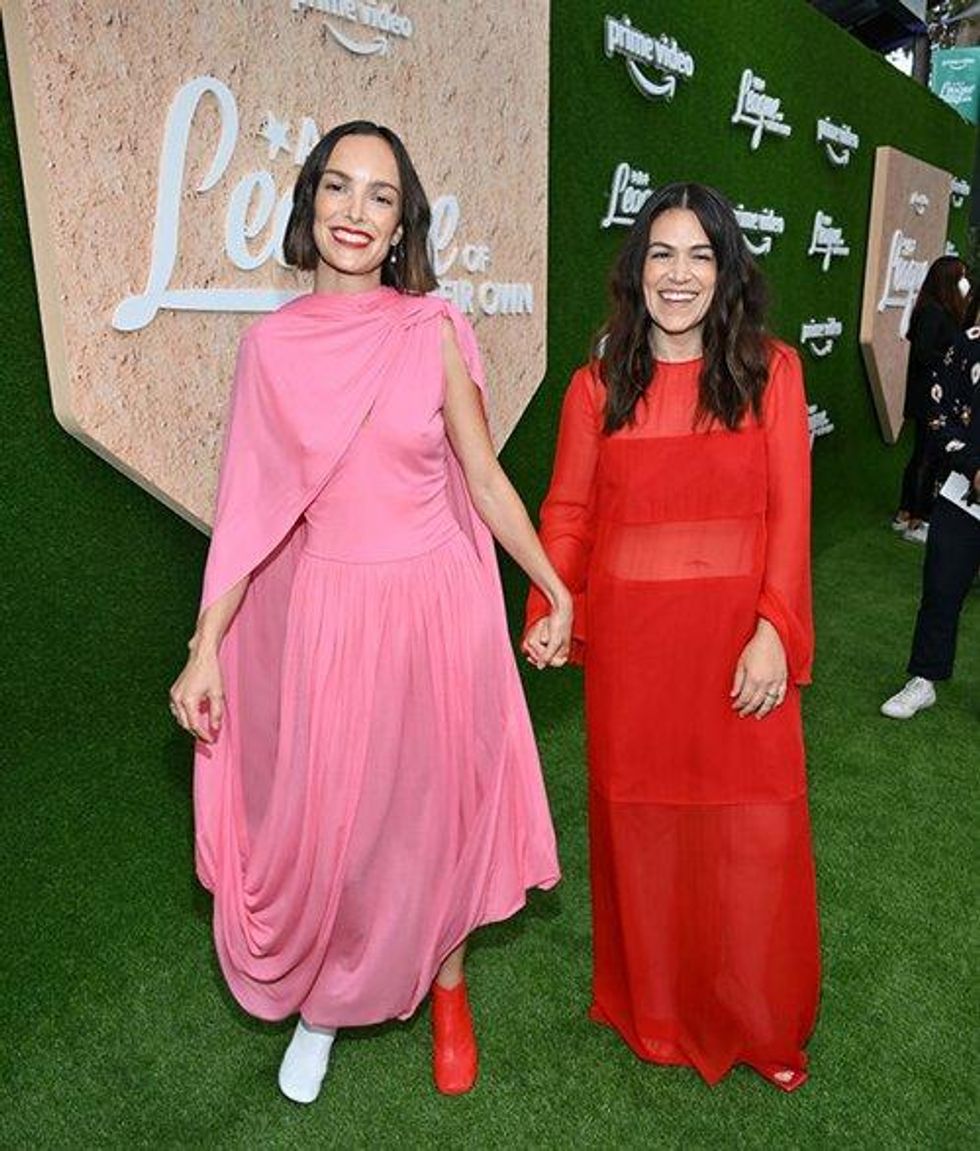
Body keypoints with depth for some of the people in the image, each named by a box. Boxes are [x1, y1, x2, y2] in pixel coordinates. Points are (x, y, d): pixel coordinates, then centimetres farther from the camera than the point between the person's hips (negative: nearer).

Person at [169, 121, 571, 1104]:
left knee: (435, 807, 15)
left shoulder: (435, 331, -3)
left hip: (434, 605, 0)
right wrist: (205, 649, -1)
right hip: (323, 613, 1)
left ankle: (445, 991, 41)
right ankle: (320, 1003, 41)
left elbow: (485, 479, 2)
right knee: (321, 819, 12)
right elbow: (247, 506, 1)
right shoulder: (272, 343, 0)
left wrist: (557, 590, 4)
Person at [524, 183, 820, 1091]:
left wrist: (773, 631, -12)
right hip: (629, 641, 1)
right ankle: (654, 1012, 36)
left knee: (753, 835, 7)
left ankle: (763, 1026, 34)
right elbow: (567, 510, 4)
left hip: (739, 637, 0)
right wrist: (548, 611, -11)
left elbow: (789, 512, -2)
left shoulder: (770, 370, 2)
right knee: (639, 821, 11)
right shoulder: (597, 385, 4)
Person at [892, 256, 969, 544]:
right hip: (930, 399, -9)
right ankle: (917, 523, 5)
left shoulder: (942, 312, 12)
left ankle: (905, 514, 24)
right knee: (929, 459, -3)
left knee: (921, 456, 15)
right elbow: (923, 353, -22)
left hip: (935, 399, 9)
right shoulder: (933, 312, -15)